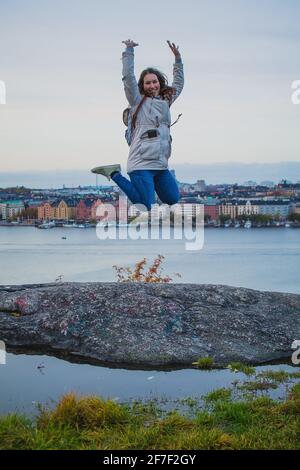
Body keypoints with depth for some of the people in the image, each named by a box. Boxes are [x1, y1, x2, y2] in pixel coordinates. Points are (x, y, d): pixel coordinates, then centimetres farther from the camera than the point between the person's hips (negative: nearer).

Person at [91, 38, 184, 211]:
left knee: (173, 199, 12)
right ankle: (114, 174, 6)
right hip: (142, 163, -7)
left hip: (161, 164, 7)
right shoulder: (138, 101, 1)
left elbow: (179, 84, 31)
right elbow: (129, 77, -10)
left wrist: (178, 58, 26)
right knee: (146, 206, -12)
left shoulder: (165, 101, 18)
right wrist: (129, 51, -10)